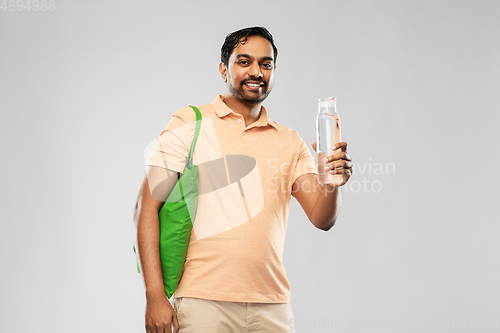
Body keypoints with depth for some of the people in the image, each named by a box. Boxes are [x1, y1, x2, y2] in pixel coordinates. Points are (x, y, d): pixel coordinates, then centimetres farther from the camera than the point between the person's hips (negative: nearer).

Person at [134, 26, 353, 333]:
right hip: (204, 302, -3)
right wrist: (155, 296, -12)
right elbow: (147, 207, -4)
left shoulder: (291, 143, 11)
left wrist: (332, 181, -20)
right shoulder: (190, 123, 1)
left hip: (272, 307, 3)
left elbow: (322, 219, 3)